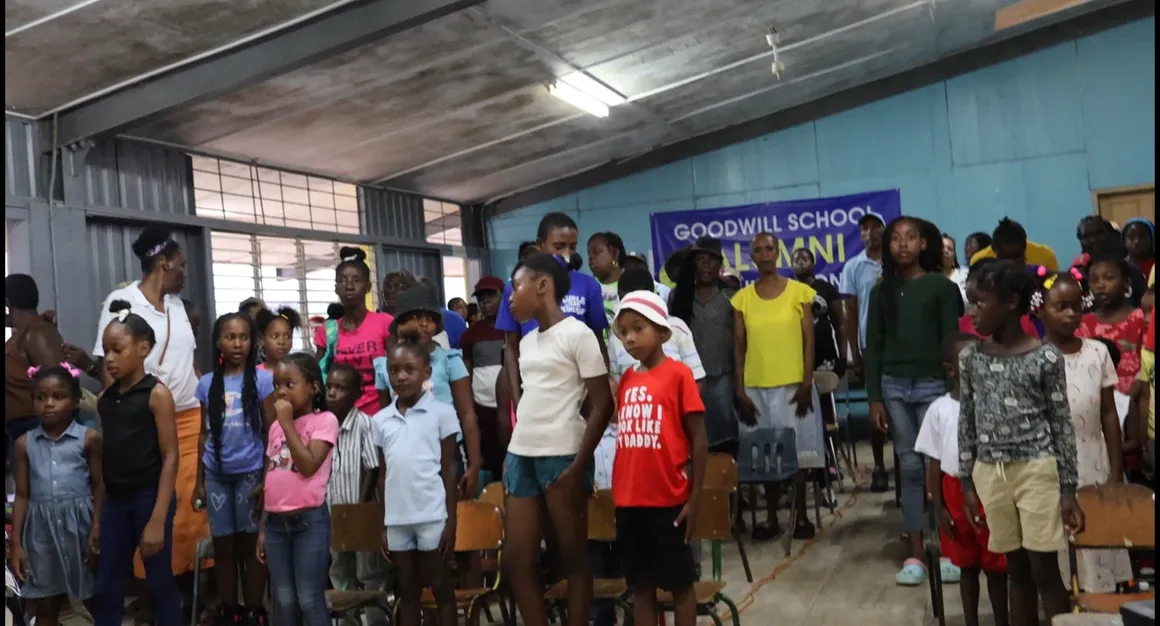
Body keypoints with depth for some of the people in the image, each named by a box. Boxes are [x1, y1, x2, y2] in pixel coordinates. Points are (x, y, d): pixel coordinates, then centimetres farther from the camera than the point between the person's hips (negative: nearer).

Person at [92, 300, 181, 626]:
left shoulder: (156, 394, -9)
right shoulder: (106, 398, 8)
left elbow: (170, 457, -12)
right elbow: (105, 457, 10)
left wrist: (158, 519, -16)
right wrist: (96, 516, 7)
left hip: (150, 497, -5)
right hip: (115, 500, 6)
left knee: (160, 583, 7)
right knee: (106, 589, 11)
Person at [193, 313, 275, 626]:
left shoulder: (262, 379, -5)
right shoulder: (207, 384, 5)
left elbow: (271, 432, -5)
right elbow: (204, 435, 10)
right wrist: (199, 481, 9)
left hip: (250, 473, -3)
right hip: (217, 475, 3)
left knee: (251, 546, 4)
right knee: (223, 547, 10)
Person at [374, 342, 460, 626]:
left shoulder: (441, 412, -3)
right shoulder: (381, 419, 8)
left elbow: (449, 469, -2)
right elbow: (383, 474, 12)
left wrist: (451, 521, -6)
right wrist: (382, 525, 10)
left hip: (433, 516, -4)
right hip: (397, 519, 4)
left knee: (441, 588, 5)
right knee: (407, 591, 13)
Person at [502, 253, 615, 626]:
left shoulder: (577, 334, -6)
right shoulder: (527, 342, 16)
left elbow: (602, 403, -10)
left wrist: (578, 468, -15)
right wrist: (511, 455, 13)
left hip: (562, 456, -7)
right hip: (521, 456, 8)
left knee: (573, 558, 3)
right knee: (516, 560, 8)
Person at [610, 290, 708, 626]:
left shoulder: (679, 374, -9)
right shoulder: (626, 379, 7)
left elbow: (699, 440, -8)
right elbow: (623, 435, 11)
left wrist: (695, 498, -9)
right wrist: (618, 493, 6)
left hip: (669, 500, -5)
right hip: (629, 500, 6)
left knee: (679, 582, 9)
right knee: (640, 584, 14)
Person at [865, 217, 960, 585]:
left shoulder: (941, 286, 2)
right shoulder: (882, 291, 10)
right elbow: (873, 346, 9)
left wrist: (953, 391, -8)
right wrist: (874, 397, 3)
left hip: (932, 384, -2)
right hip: (893, 386, 3)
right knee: (909, 467, 3)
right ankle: (915, 554, 6)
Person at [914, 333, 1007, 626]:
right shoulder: (939, 409, -3)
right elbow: (934, 462, 1)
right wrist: (938, 507, -2)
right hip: (957, 494, 1)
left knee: (996, 565, 8)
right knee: (966, 565, 14)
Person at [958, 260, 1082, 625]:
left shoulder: (1046, 357, -7)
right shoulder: (971, 358, 3)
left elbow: (1062, 425, -4)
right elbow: (967, 423, 7)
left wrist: (1068, 490, -6)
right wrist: (967, 483, 7)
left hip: (1037, 470, -3)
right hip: (990, 474, 4)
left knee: (1044, 569, 0)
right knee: (1016, 569, 12)